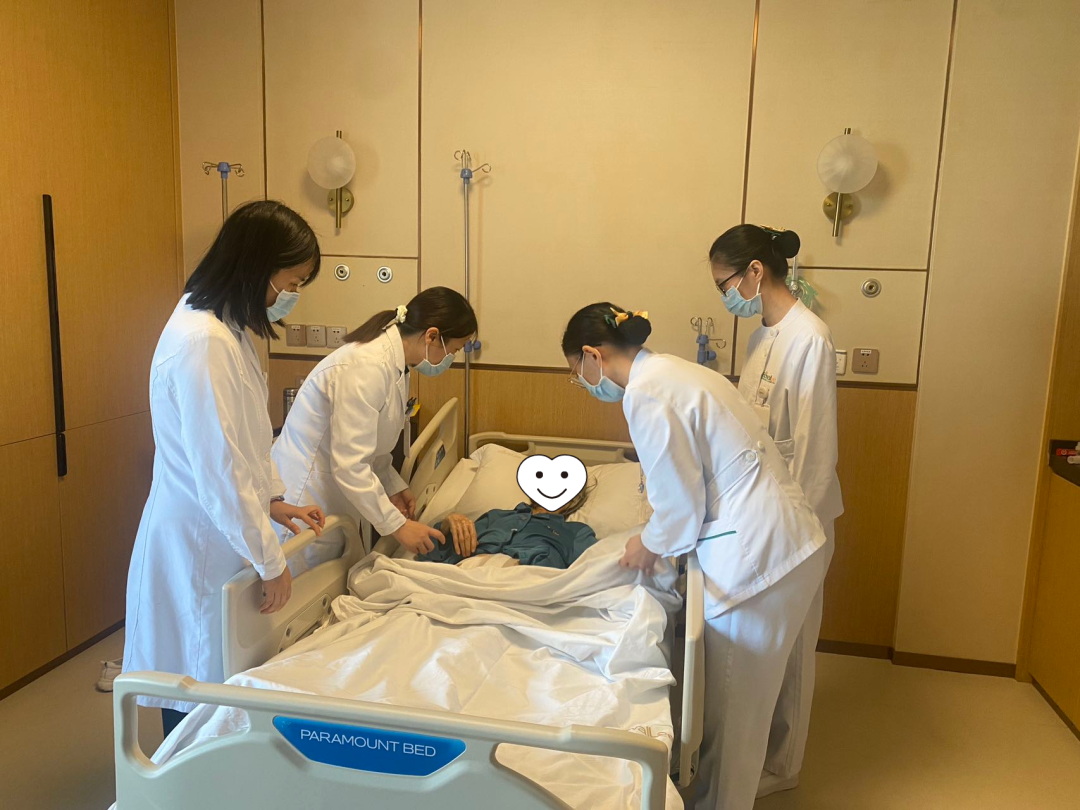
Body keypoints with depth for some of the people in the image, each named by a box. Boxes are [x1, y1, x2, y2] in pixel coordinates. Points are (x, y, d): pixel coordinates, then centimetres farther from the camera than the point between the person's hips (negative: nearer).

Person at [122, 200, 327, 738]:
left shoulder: (225, 326, 6)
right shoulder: (203, 344, -26)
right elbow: (219, 471, -26)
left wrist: (272, 501, 10)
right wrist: (271, 562, -18)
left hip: (216, 529, 9)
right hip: (196, 541, -9)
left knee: (219, 674, 20)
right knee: (200, 680, 8)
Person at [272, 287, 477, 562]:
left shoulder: (395, 363, 2)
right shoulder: (366, 367, -27)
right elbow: (349, 465, -27)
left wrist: (394, 487, 1)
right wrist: (397, 526, -20)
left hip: (335, 498, 9)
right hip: (307, 501, -9)